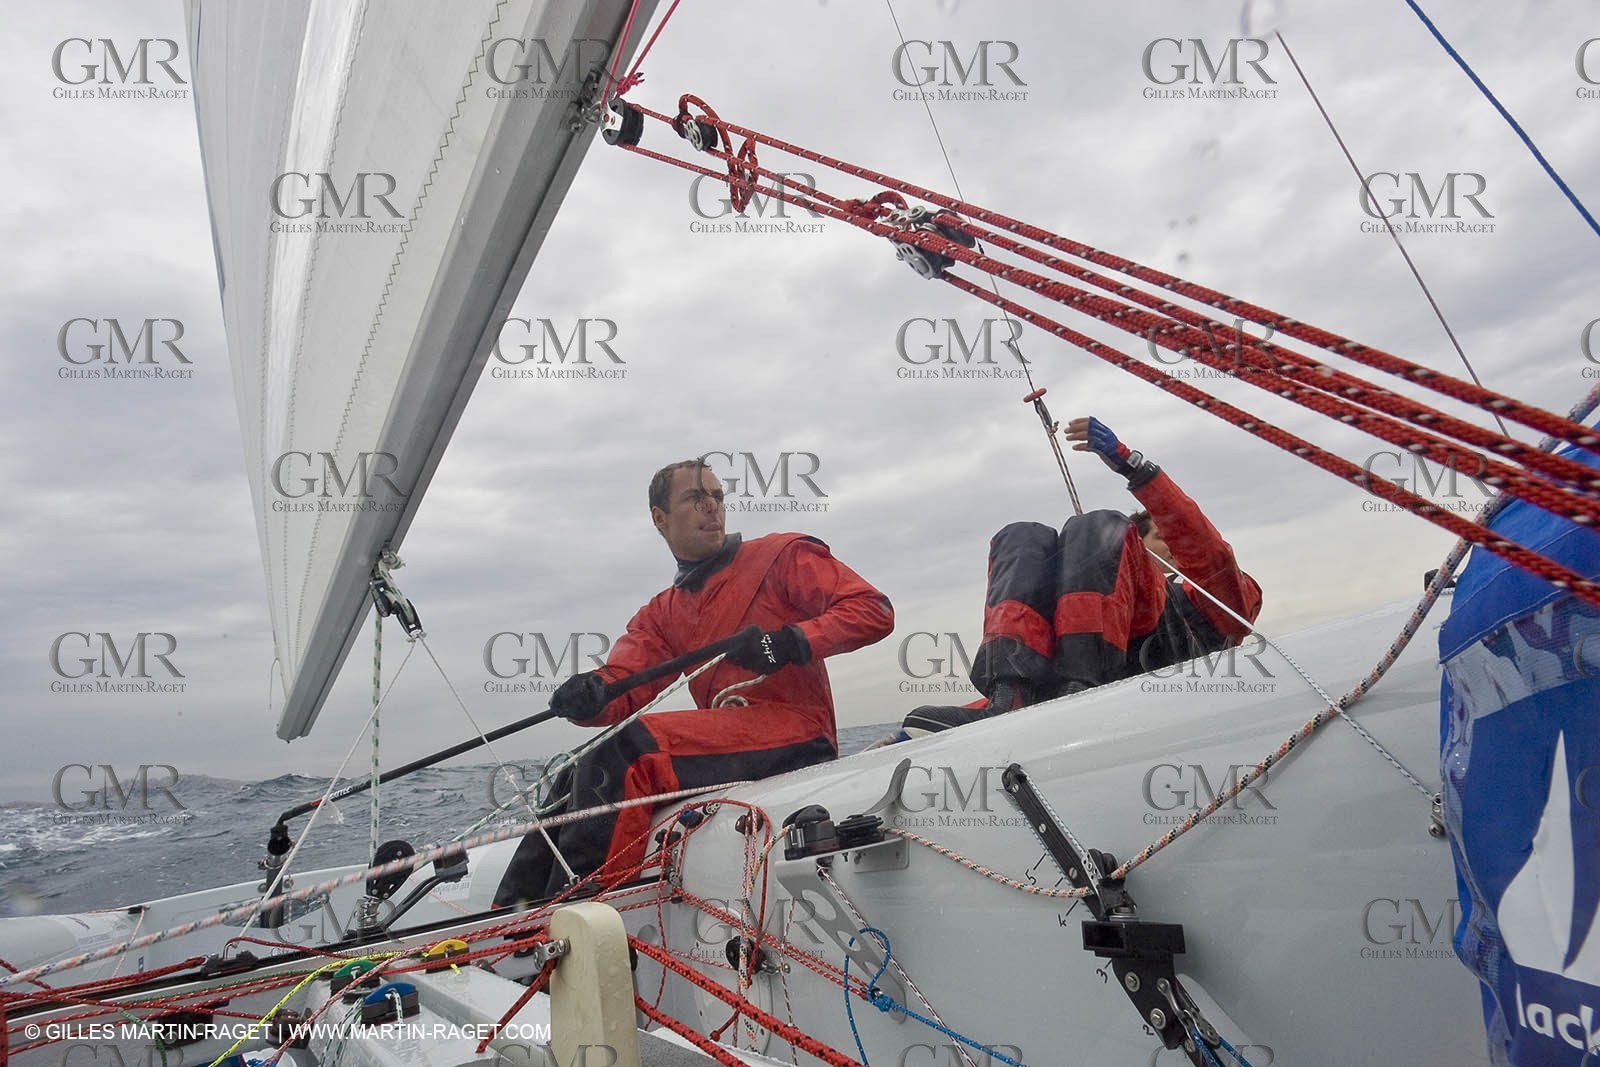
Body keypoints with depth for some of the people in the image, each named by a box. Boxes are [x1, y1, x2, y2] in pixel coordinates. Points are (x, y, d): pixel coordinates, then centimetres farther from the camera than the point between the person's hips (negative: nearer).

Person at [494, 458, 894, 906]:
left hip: (793, 729, -7)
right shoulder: (661, 613, 21)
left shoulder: (782, 556, 5)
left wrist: (792, 642, -20)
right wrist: (589, 695, -20)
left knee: (628, 747, -24)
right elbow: (623, 685, 5)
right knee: (580, 779, -2)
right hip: (723, 741, 7)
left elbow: (874, 610, -5)